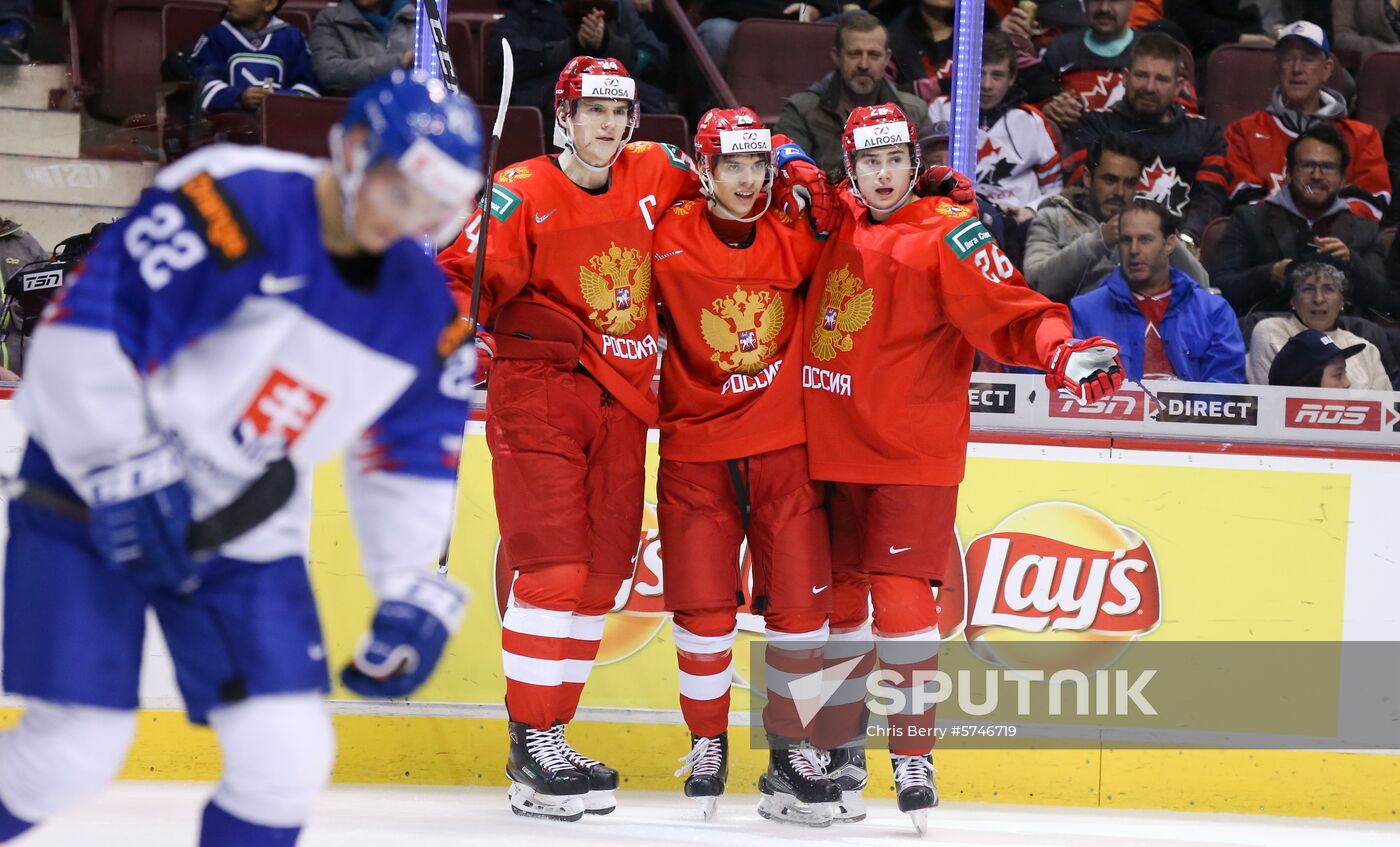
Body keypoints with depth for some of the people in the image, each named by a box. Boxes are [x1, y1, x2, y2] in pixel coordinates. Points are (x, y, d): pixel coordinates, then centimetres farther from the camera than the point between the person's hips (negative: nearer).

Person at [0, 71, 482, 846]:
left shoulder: (422, 307, 3)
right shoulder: (237, 206, -21)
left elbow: (413, 450, 15)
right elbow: (84, 332, -23)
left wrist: (412, 593, 8)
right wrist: (122, 474, -25)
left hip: (247, 539, 6)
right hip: (93, 511, -6)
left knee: (288, 755, -4)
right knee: (74, 748, -12)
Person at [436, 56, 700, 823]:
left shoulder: (656, 176, 8)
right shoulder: (523, 194, -8)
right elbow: (466, 273, -14)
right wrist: (453, 312, -34)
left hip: (622, 405, 6)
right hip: (540, 392, -6)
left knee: (600, 577, 8)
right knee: (554, 569, -13)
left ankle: (552, 734, 17)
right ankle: (532, 746, -8)